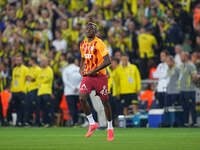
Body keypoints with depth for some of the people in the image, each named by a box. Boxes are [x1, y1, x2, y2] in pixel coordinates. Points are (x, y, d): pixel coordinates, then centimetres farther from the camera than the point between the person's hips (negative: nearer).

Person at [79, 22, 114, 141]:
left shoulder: (99, 44, -12)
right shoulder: (83, 44, 10)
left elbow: (108, 61, -19)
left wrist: (93, 71, -20)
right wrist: (81, 69, 8)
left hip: (100, 76, -5)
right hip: (87, 77, 5)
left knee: (105, 102, 2)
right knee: (82, 98, -16)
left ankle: (110, 129, 17)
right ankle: (92, 123, 0)